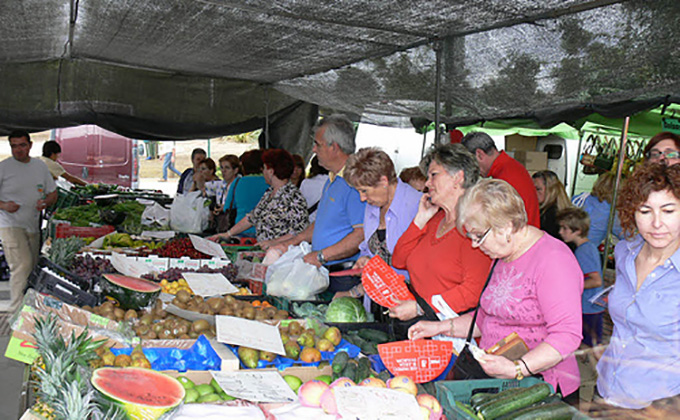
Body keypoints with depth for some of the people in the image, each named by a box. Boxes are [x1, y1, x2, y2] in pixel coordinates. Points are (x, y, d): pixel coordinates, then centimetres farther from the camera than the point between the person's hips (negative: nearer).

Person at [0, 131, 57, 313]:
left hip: (33, 226, 5)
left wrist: (45, 202, -5)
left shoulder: (40, 166, 11)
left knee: (32, 268, 11)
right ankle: (16, 310, -13)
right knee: (22, 264, -19)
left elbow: (53, 193, 17)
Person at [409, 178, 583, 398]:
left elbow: (567, 335, -21)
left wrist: (516, 369, -30)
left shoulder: (552, 259, -14)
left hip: (538, 388, -7)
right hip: (490, 374, 8)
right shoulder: (502, 257, 14)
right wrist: (442, 327, 13)